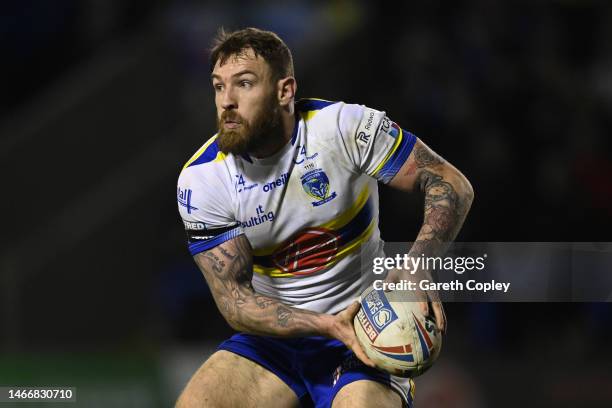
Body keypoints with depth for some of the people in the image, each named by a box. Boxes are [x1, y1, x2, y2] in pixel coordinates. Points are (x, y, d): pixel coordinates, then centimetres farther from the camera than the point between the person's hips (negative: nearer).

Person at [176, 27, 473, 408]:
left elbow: (451, 185, -10)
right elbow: (234, 300, -12)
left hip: (365, 328, -2)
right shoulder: (201, 178, -8)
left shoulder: (346, 127, -14)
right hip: (272, 338, 2)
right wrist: (327, 325, -28)